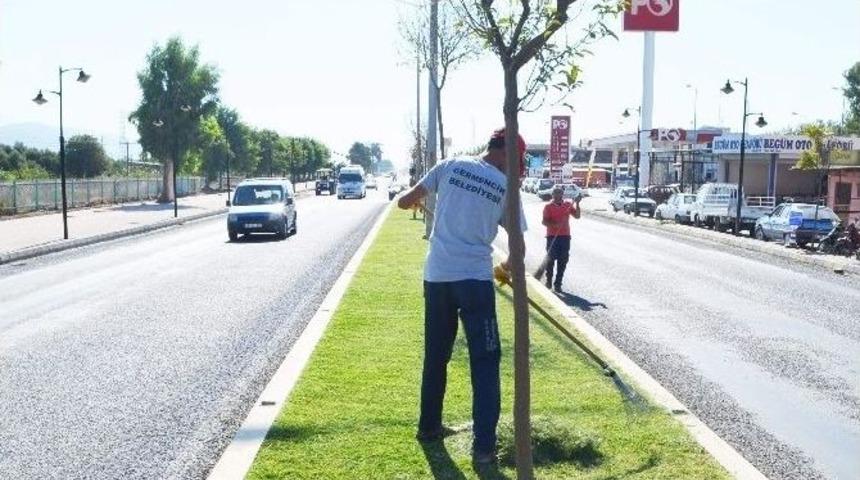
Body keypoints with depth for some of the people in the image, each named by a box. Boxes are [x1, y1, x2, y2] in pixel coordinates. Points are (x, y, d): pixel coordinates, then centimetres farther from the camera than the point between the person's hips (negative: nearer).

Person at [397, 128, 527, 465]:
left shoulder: (451, 166, 6)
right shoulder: (506, 187, 2)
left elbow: (403, 202, 10)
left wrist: (417, 198, 33)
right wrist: (510, 266, 29)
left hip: (437, 275, 3)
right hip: (475, 278, -3)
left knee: (435, 356, 18)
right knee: (485, 362, 4)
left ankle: (429, 427, 31)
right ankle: (484, 446, 2)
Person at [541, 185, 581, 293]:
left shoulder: (568, 205, 8)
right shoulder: (548, 206, -1)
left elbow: (577, 215, 3)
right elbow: (544, 221, -8)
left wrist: (577, 204, -9)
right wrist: (554, 224, -24)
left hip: (565, 236, 3)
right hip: (552, 236, -3)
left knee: (563, 261, 3)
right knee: (551, 259, 3)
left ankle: (558, 284, 10)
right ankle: (549, 280, 20)